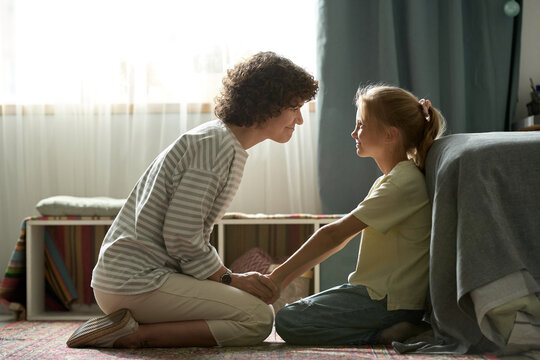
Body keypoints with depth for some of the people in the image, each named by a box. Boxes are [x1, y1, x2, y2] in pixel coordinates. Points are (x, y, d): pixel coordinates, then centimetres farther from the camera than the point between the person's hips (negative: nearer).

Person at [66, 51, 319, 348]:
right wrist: (230, 279, -7)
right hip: (137, 280, -10)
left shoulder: (219, 141, 17)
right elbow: (180, 236, -19)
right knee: (258, 319, -17)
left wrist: (229, 277, 6)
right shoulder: (216, 146, -15)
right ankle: (130, 335, -15)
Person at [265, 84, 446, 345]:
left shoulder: (404, 183, -18)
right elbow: (341, 237, 13)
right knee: (295, 312, 16)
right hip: (381, 292, 10)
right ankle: (394, 327, 7)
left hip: (390, 302, -10)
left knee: (288, 322, -13)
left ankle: (387, 334, -13)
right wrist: (286, 277, 8)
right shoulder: (395, 178, 15)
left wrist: (280, 274, -15)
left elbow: (335, 234, -20)